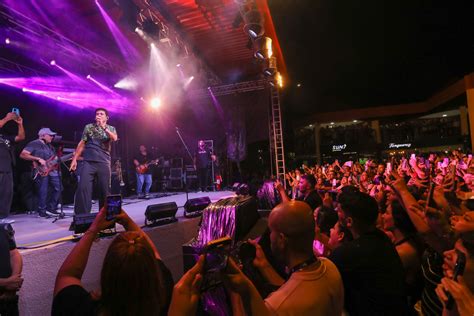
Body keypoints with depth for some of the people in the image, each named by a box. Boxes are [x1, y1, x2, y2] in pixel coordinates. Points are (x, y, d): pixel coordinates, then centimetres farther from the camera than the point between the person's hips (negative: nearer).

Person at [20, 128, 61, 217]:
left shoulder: (50, 146, 22)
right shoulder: (34, 144, -2)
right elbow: (22, 155, -12)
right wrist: (38, 159, -19)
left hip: (52, 170, 7)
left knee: (58, 187, 2)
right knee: (43, 192, -7)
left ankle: (51, 207, 14)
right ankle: (42, 211, 6)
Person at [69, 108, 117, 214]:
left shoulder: (111, 128, 12)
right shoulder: (88, 127, 12)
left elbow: (114, 138, -11)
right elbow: (82, 143, 11)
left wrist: (103, 127, -16)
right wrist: (74, 159, 7)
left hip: (104, 162, 0)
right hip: (88, 161, 0)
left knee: (104, 189, 2)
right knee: (83, 187, -10)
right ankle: (82, 215, -4)